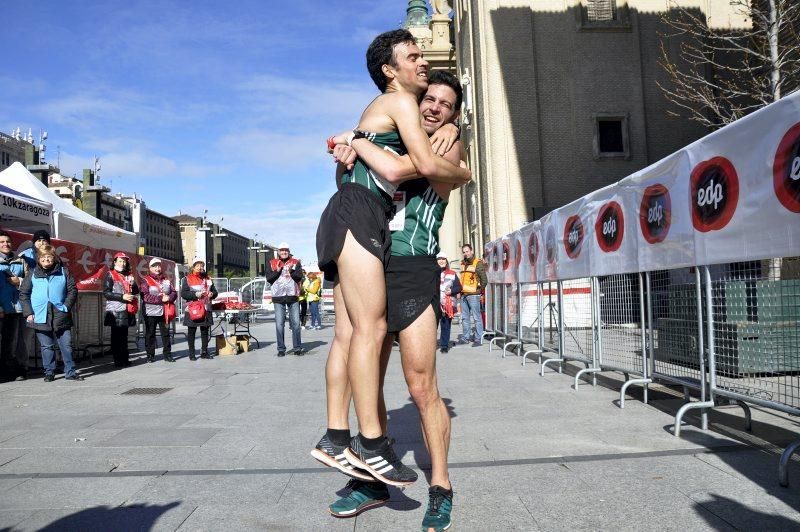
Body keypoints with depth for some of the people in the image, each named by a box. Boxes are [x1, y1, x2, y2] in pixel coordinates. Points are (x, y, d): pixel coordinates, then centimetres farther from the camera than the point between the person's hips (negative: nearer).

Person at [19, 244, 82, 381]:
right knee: (47, 347, 8)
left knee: (66, 345, 2)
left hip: (61, 317, 0)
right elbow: (23, 293, 5)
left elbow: (72, 290, 4)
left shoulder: (63, 272, 5)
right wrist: (28, 312, -4)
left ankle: (70, 372, 10)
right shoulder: (32, 274, 5)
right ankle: (49, 372, 19)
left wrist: (66, 306, -7)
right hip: (40, 317, 0)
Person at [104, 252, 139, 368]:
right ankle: (117, 361, 1)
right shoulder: (110, 275, 0)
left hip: (127, 310, 6)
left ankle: (124, 359, 16)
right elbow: (106, 293, -9)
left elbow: (136, 290, 19)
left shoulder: (129, 276, 17)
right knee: (116, 336, -3)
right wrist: (122, 296, -17)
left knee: (124, 336, 11)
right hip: (115, 311, -6)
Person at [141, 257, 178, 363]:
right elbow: (145, 296, -13)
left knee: (166, 333, 7)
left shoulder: (166, 280, 12)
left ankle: (167, 354, 14)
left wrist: (169, 298, -14)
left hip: (164, 312, 3)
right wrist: (160, 299, -18)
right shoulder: (146, 280, -1)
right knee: (150, 334, 4)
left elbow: (174, 293, 9)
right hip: (151, 312, -3)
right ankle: (150, 355, 13)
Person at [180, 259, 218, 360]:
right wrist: (195, 294, -20)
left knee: (205, 331, 9)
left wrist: (212, 294, -4)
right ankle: (191, 353, 9)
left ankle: (204, 352, 17)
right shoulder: (187, 279, 1)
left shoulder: (207, 279, 15)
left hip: (206, 309, 4)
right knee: (191, 332, 2)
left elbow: (214, 291, 18)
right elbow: (183, 293, -8)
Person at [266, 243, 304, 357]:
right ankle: (281, 349, 8)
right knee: (279, 324, 1)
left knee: (296, 323, 1)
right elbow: (268, 278, 2)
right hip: (278, 297, 0)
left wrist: (291, 271, -17)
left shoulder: (295, 263, 8)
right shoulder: (272, 263, 10)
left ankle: (297, 347, 9)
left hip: (293, 296, 0)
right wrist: (277, 271, -12)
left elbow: (299, 277, -2)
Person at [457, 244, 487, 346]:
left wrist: (479, 290, -3)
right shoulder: (463, 263, 16)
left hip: (473, 295, -7)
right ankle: (465, 337, 19)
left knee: (476, 317, -4)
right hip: (463, 294, 7)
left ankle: (478, 339, 0)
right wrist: (460, 290, 14)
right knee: (465, 317, 11)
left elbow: (484, 280, -7)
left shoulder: (478, 263, -5)